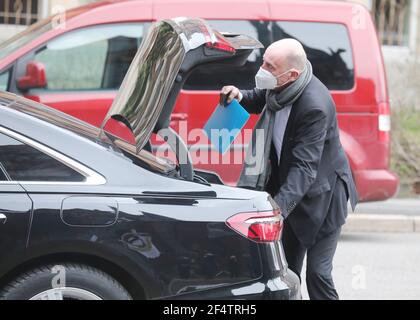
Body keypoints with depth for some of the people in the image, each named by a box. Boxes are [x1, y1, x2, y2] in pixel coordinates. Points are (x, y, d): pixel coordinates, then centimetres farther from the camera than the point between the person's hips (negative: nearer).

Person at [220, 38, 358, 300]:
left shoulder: (315, 106, -33)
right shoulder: (279, 87, -8)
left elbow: (305, 166, -35)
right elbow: (262, 101, 17)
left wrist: (279, 208, -44)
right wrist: (241, 97, -6)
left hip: (322, 197, -8)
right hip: (292, 191, 8)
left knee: (317, 271, -8)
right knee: (287, 267, 14)